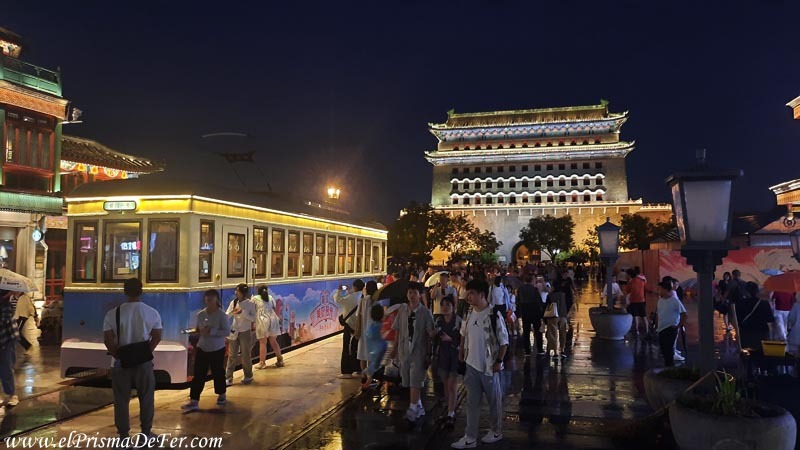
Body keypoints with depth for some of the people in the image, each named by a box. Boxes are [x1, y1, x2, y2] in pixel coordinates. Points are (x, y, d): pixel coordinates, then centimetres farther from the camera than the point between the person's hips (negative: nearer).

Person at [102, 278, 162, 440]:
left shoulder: (113, 313, -6)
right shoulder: (152, 313, -4)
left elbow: (108, 340, -8)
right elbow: (157, 337, -4)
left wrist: (118, 355, 1)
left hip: (122, 361, 0)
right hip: (144, 360, 0)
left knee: (121, 399, 11)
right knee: (146, 397, 12)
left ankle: (123, 434, 17)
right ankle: (146, 432, 19)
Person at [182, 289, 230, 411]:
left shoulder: (221, 314, -14)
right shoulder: (200, 314, 1)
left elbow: (227, 331, -19)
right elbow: (198, 329, 13)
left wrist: (211, 331, -26)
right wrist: (195, 331, -11)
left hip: (217, 349, -4)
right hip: (202, 348, 4)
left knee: (217, 372, 11)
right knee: (198, 374, 0)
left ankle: (221, 395, 33)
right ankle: (194, 401, 3)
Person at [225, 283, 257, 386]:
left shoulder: (250, 304, -8)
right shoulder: (233, 302, 0)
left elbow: (253, 318, -11)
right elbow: (226, 316, 1)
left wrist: (242, 312, -21)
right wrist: (232, 312, -20)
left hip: (245, 332, -3)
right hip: (234, 332, 3)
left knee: (245, 356, 8)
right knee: (232, 355, 4)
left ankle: (248, 377, 25)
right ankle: (228, 378, 9)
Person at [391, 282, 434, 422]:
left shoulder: (425, 312, -9)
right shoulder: (402, 309, 1)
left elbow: (430, 335, -6)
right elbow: (398, 330, 6)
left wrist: (428, 354, -6)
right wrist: (395, 347, 6)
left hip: (419, 351, -4)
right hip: (404, 350, 4)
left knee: (415, 381, -7)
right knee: (408, 381, 13)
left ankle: (413, 408, 1)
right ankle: (419, 406, 30)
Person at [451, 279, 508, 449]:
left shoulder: (494, 315, -18)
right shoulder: (469, 313, 1)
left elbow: (504, 341, -13)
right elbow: (464, 334, 16)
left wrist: (499, 361, -12)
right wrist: (461, 351, 12)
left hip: (489, 365, -6)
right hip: (472, 364, 6)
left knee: (494, 401, 13)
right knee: (472, 402, 11)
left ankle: (496, 432, 33)